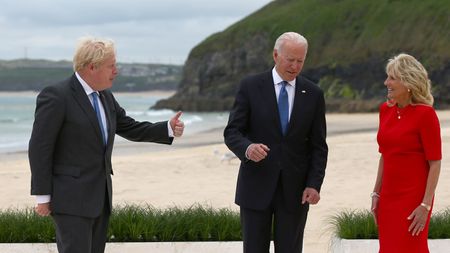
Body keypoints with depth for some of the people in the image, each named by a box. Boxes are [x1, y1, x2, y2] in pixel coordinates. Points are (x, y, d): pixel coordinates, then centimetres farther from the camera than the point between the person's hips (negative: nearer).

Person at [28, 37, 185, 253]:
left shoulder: (105, 97, 11)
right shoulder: (55, 97, -14)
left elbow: (130, 129, 19)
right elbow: (39, 149, -13)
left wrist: (169, 129, 4)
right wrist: (43, 197, -14)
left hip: (100, 196, 8)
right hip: (71, 198, -8)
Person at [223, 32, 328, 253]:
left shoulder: (313, 94, 4)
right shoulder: (250, 87, -1)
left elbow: (318, 146, 5)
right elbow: (232, 132, -3)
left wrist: (314, 184, -6)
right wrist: (247, 148, -25)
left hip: (294, 190, 1)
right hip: (256, 186, -1)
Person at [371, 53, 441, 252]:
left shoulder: (425, 114, -12)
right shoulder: (386, 110, 7)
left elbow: (435, 163, -12)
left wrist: (425, 205, -16)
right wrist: (376, 193, 11)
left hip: (413, 198, -6)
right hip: (389, 197, 7)